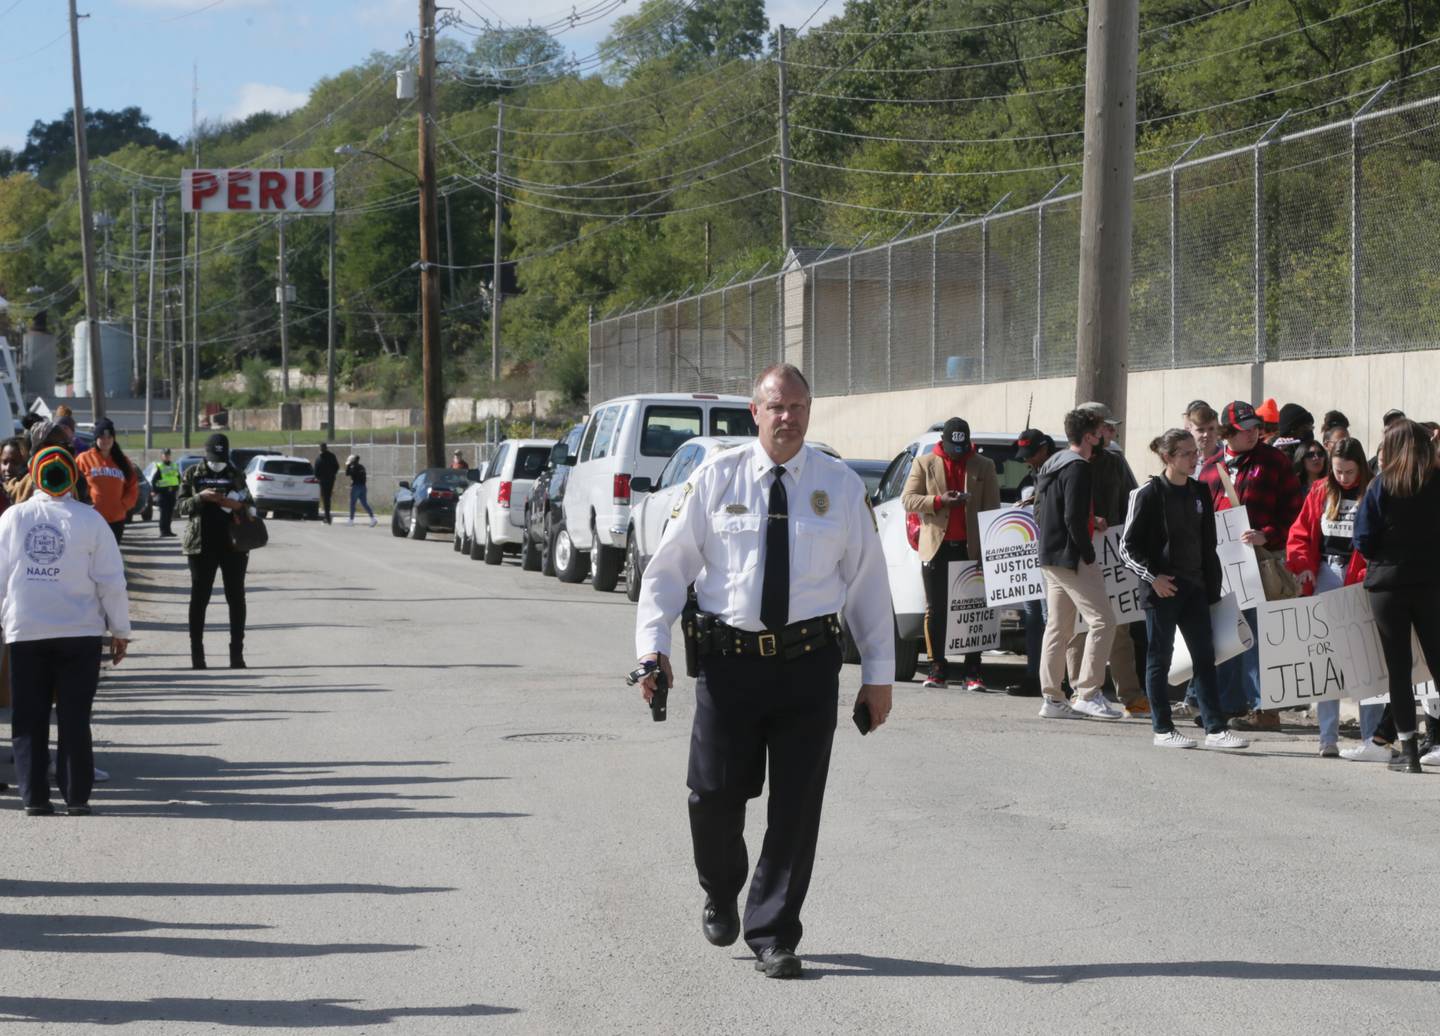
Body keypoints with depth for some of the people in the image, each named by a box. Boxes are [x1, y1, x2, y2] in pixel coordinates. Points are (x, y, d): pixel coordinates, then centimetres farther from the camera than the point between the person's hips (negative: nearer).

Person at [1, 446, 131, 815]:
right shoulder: (88, 519, -6)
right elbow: (111, 580, -4)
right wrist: (120, 629, 4)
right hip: (79, 631, -1)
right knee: (75, 718, 5)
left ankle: (34, 796, 4)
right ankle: (76, 795, 4)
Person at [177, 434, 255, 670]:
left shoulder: (235, 475, 9)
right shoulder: (193, 475, 5)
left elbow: (250, 506, 13)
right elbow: (181, 506, 1)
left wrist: (237, 506, -9)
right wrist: (201, 497, -16)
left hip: (233, 544, 2)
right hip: (202, 544, -1)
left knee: (236, 597, 2)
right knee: (199, 597, 1)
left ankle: (237, 651, 7)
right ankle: (196, 651, 5)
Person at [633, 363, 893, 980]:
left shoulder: (841, 487, 6)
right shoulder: (715, 480, 4)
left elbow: (869, 581, 10)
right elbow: (668, 565, 6)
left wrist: (879, 674, 7)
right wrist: (653, 646, -7)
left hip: (808, 662, 1)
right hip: (727, 658, 0)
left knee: (796, 806, 2)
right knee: (714, 795, -1)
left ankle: (773, 936, 14)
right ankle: (721, 894, 31)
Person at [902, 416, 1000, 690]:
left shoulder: (983, 467, 10)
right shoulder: (924, 464, 8)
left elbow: (992, 508, 7)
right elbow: (908, 499, 3)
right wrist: (939, 501, -14)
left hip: (971, 547, 0)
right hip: (937, 547, 0)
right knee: (936, 610, 0)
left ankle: (972, 671, 1)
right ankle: (938, 668, 6)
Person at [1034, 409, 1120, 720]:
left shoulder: (1051, 464, 16)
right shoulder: (1078, 468, -14)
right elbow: (1073, 518, -21)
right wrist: (1089, 555, -14)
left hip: (1050, 558, 10)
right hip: (1072, 558, -10)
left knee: (1057, 627, 11)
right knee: (1102, 621, -8)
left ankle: (1051, 698, 11)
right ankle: (1087, 693, -11)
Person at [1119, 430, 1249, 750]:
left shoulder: (1199, 493, 9)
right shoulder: (1149, 494, -8)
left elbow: (1208, 545, 15)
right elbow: (1128, 546, -7)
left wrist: (1213, 588, 11)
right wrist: (1153, 577, -15)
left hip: (1194, 588, 6)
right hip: (1162, 590, -6)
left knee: (1205, 657, 2)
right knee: (1160, 658, 2)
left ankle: (1215, 729, 3)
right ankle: (1163, 729, 10)